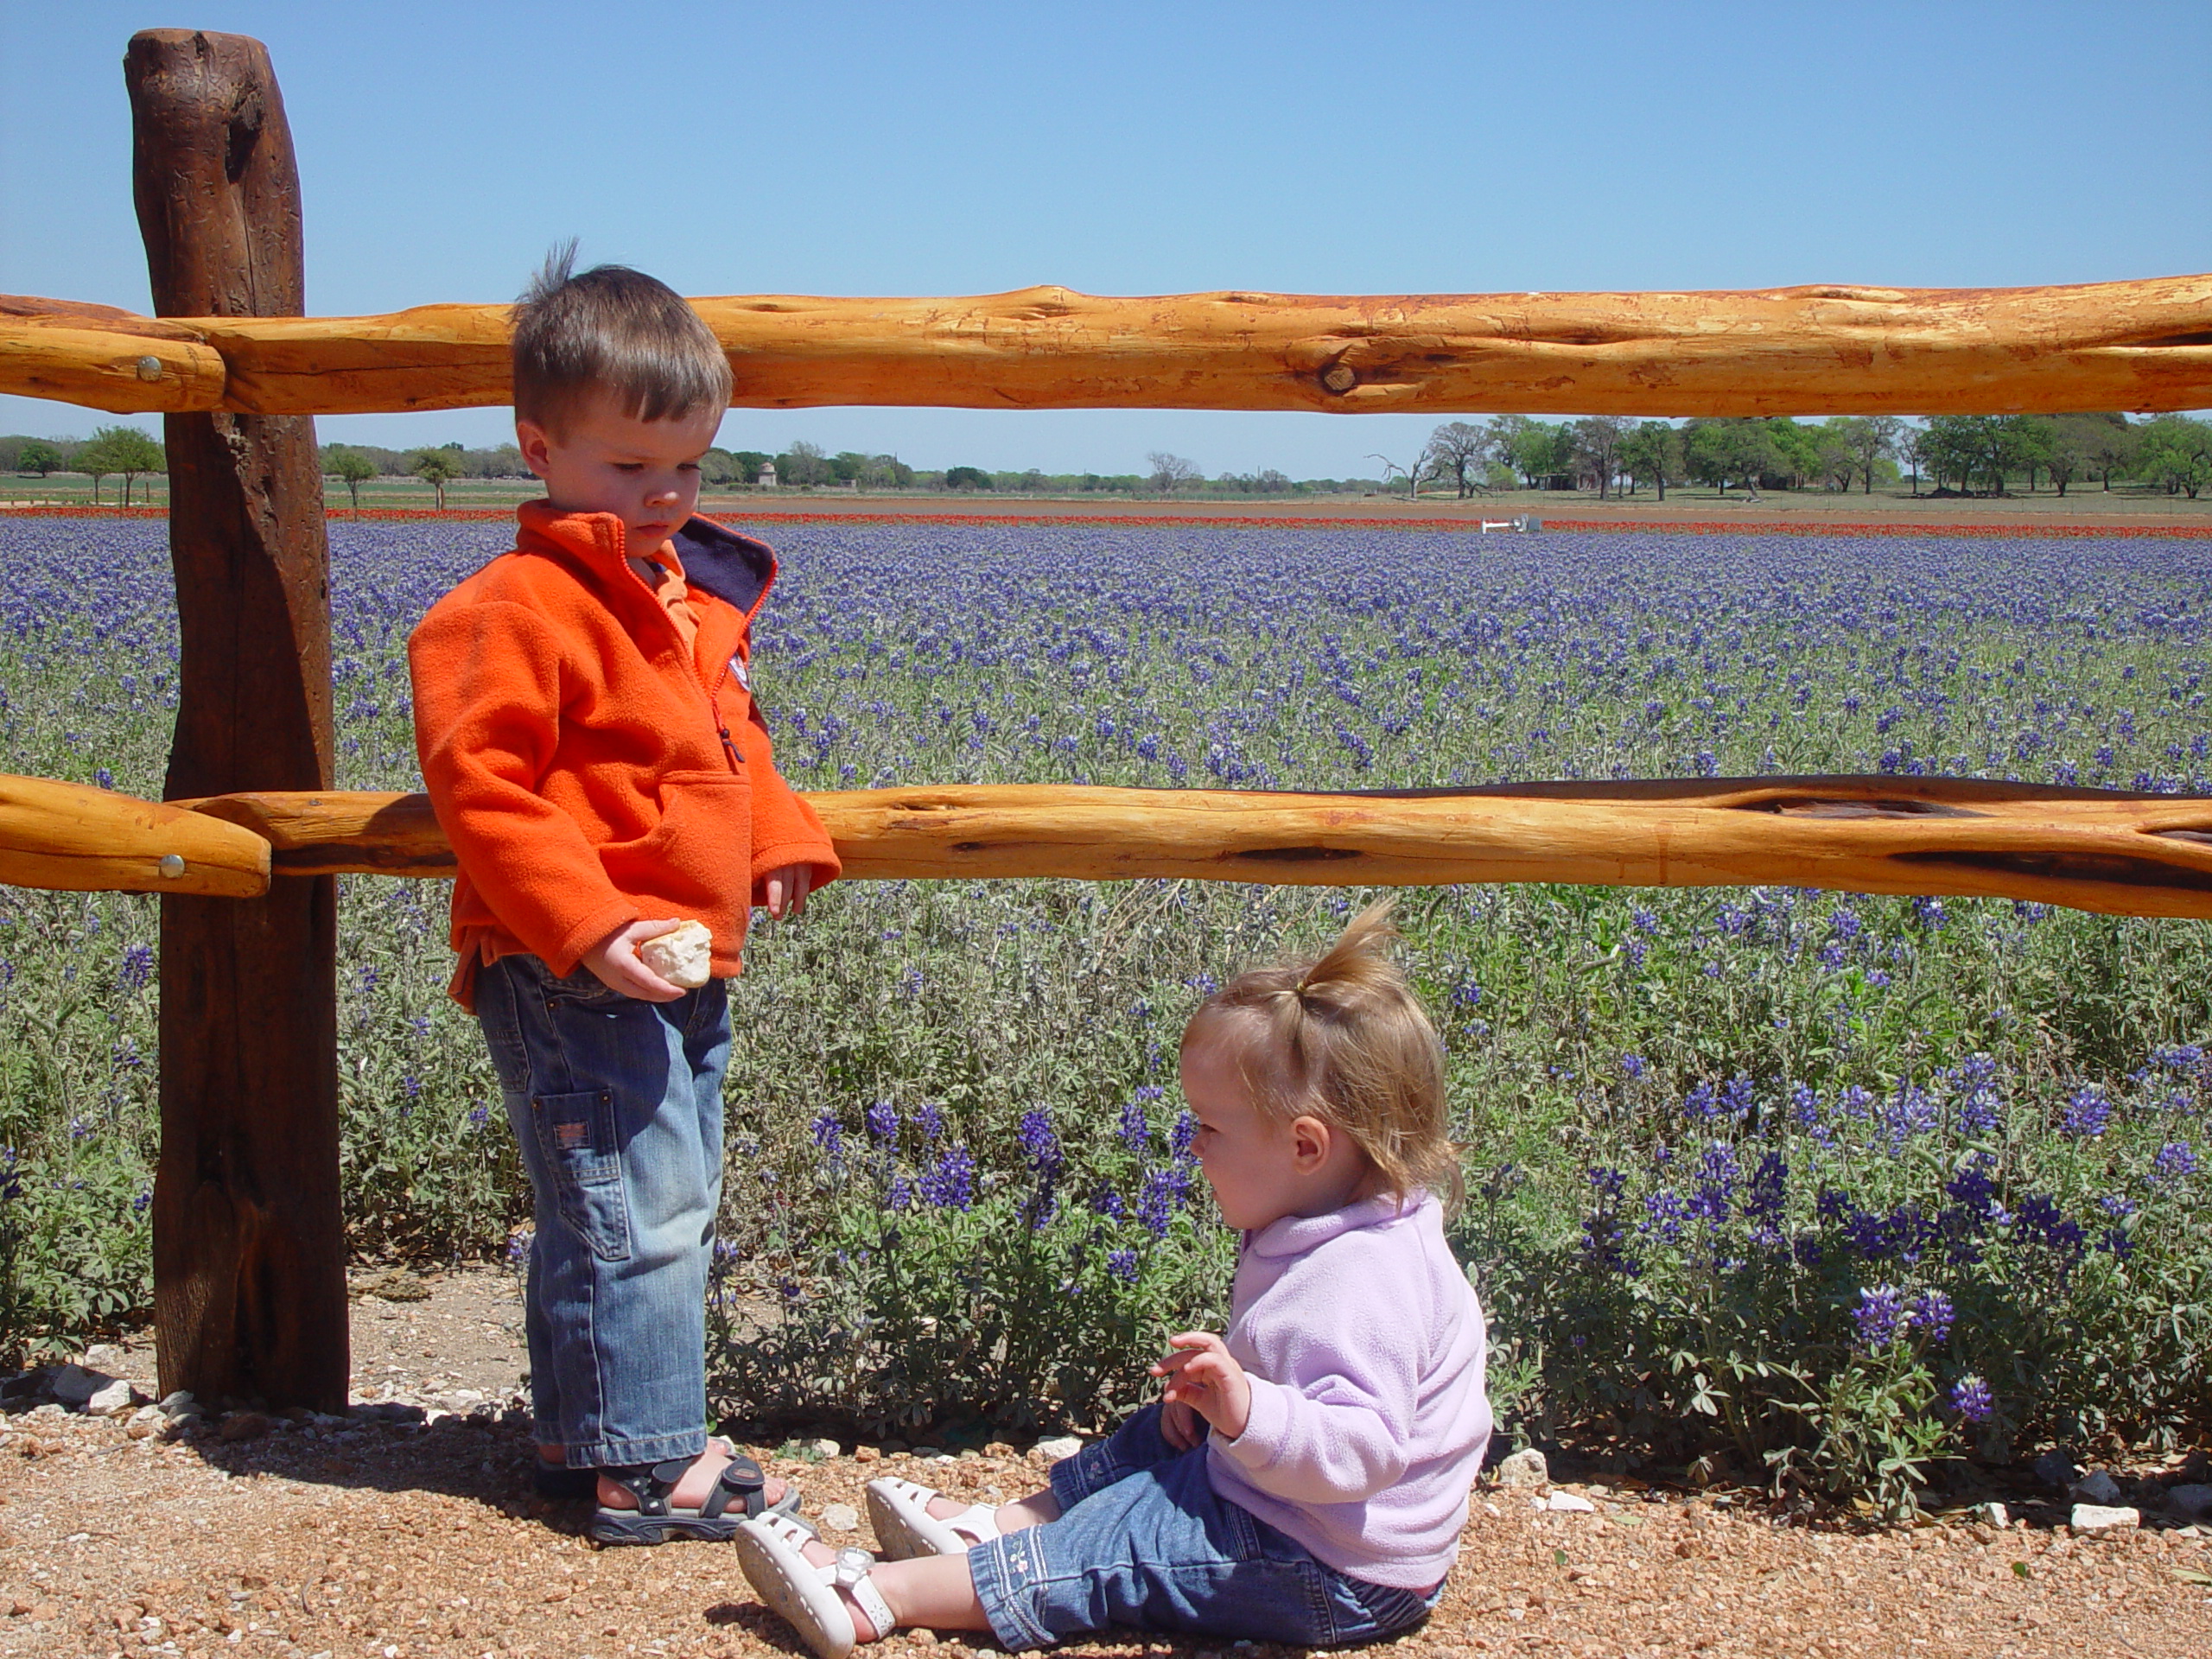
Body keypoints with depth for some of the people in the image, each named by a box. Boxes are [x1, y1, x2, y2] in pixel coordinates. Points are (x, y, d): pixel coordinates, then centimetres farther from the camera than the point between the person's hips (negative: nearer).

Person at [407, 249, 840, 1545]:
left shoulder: (699, 595, 14)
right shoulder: (519, 608, -15)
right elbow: (479, 788, -19)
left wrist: (779, 841, 7)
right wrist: (591, 925, -27)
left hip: (684, 969, 10)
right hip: (572, 979, -10)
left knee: (675, 1209, 17)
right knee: (635, 1215, -7)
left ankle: (586, 1432, 30)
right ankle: (646, 1467, 5)